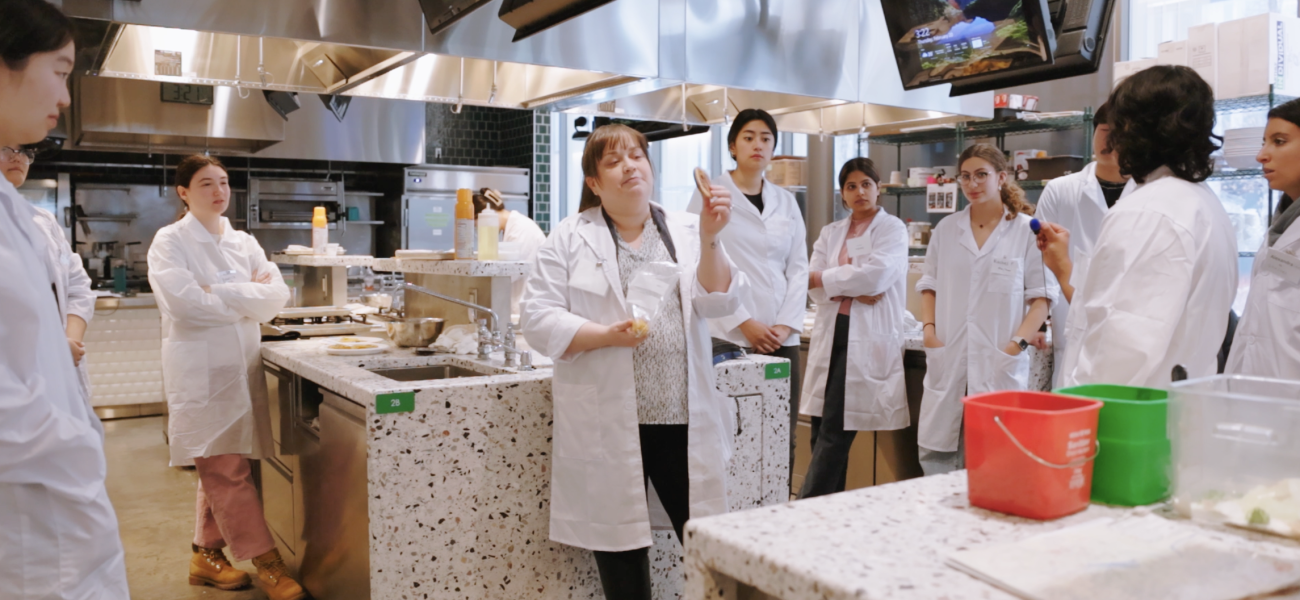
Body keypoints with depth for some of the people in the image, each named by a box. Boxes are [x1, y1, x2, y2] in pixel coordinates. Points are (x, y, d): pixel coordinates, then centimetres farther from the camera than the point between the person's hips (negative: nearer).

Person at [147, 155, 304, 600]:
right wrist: (250, 297, -8)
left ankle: (206, 556, 26)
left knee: (220, 470, 12)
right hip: (200, 370, -5)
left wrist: (219, 293, -12)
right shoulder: (170, 242, -3)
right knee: (227, 472, -6)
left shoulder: (244, 242, 12)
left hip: (242, 364, 6)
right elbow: (186, 303, -17)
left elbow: (277, 296, 0)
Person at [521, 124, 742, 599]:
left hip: (685, 420, 2)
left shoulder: (687, 232, 8)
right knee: (620, 549, 10)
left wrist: (710, 238, -17)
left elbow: (719, 302, -3)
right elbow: (539, 320, -4)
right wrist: (606, 335, -17)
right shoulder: (569, 239, 1)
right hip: (609, 426, -2)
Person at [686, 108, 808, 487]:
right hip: (729, 336, -4)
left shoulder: (786, 202, 16)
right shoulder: (709, 197, 3)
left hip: (781, 337, 4)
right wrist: (744, 323, -10)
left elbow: (798, 268, 12)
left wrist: (786, 325, -2)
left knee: (783, 437, 3)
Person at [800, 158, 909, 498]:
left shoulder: (892, 229, 3)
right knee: (823, 434, 4)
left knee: (834, 432, -8)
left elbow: (875, 275, -14)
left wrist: (824, 278, -6)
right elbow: (814, 284, 4)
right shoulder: (830, 233, 17)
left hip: (868, 340, -5)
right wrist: (854, 289, -12)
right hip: (830, 336, 5)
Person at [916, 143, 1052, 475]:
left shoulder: (1026, 231, 2)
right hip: (948, 361, 3)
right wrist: (929, 330, 2)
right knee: (934, 452, 4)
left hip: (1000, 365, -3)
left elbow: (1041, 296, 1)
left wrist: (1017, 344, -11)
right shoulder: (946, 229, 12)